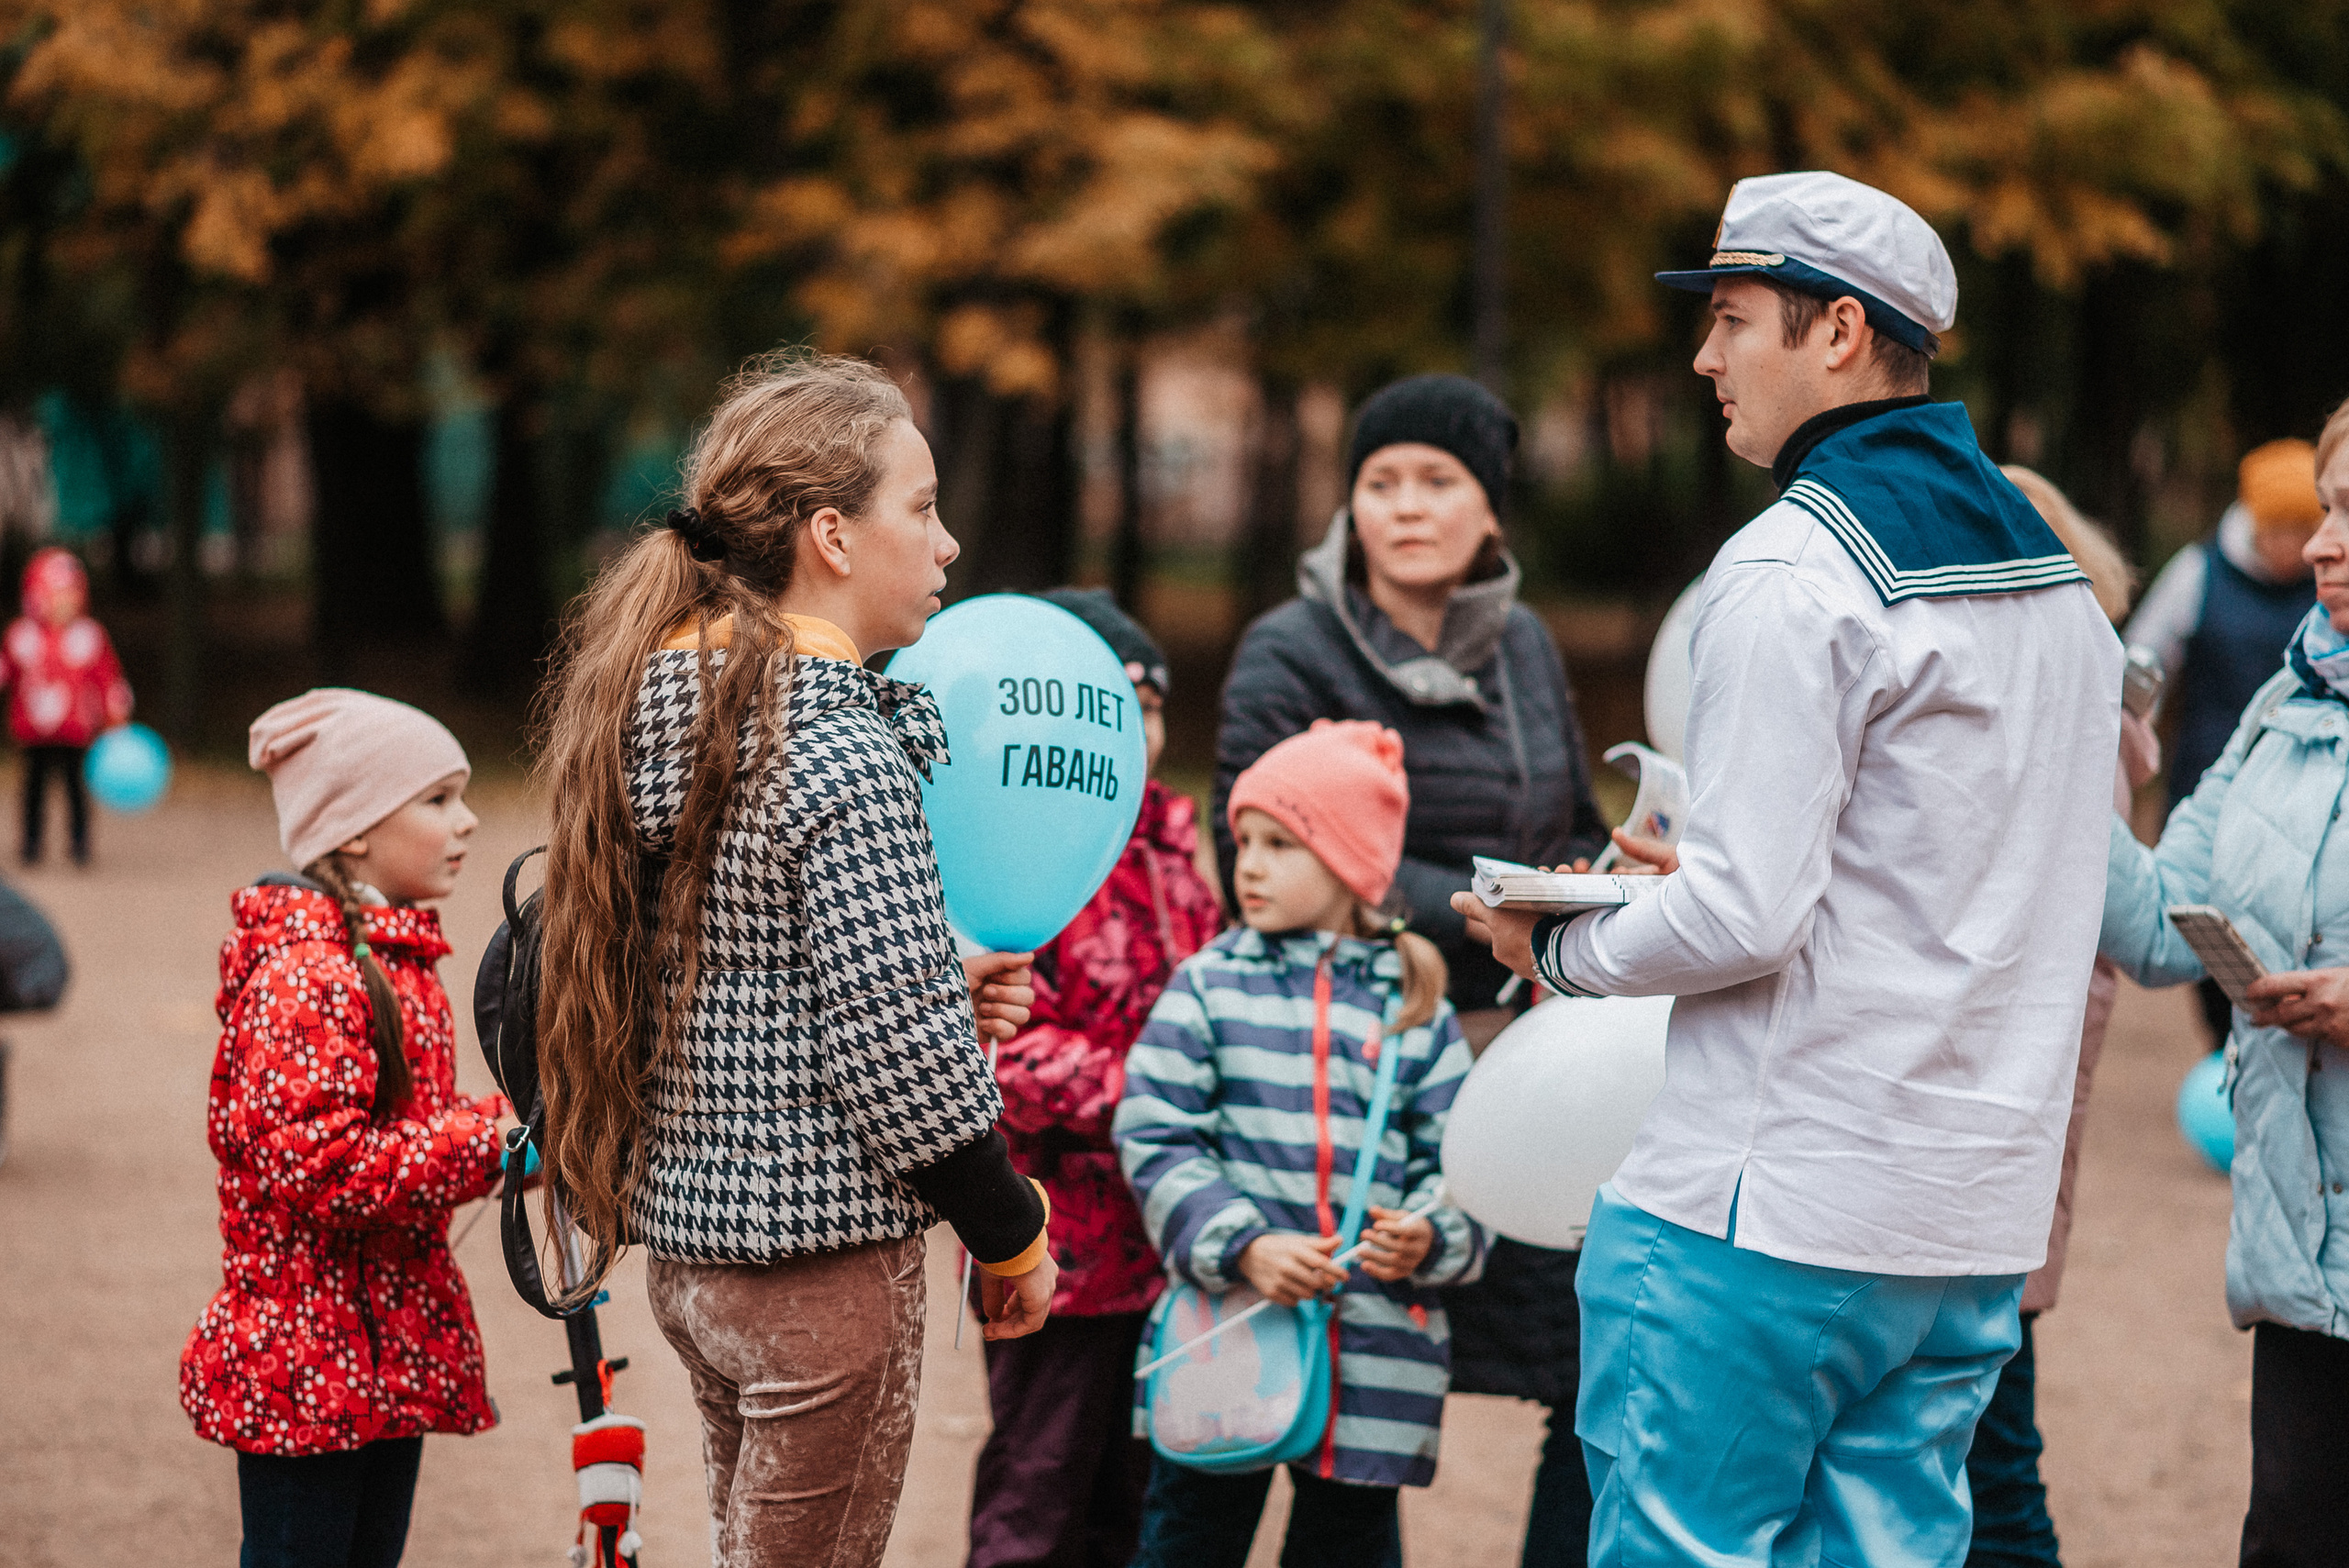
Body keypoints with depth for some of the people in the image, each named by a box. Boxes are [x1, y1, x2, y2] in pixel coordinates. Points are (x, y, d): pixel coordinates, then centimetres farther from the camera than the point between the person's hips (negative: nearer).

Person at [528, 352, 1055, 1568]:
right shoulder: (840, 757, -19)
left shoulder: (647, 709, 7)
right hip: (823, 1253, -8)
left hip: (685, 1237, 8)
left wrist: (942, 981, 10)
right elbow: (898, 1056, -20)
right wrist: (1012, 1234, -7)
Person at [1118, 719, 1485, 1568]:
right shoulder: (1210, 984, 2)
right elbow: (1155, 1138, -5)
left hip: (1376, 1349, 2)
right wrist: (1243, 1245, -16)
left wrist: (1431, 1237, -14)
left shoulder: (1415, 1009, 6)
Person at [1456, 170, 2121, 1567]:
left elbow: (1745, 919, -19)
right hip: (1978, 1225, 8)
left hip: (1769, 1215, -8)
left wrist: (1563, 949, -2)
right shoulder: (2056, 576, 13)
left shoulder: (1795, 570, -14)